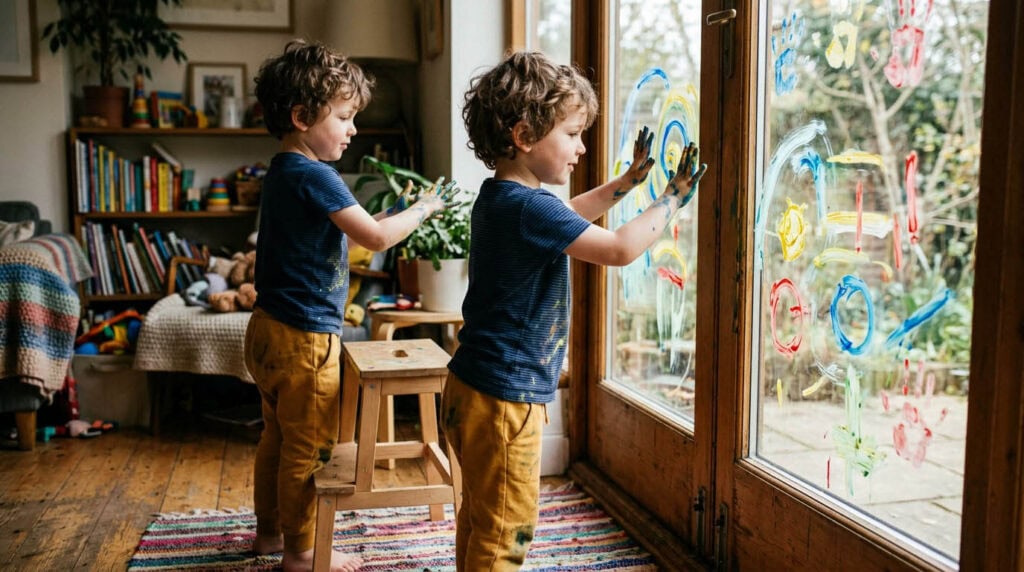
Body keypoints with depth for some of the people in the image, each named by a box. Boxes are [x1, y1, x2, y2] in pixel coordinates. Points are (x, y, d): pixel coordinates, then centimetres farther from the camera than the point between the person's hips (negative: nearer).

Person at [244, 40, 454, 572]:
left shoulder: (281, 172, 11)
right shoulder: (313, 176, -19)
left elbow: (351, 230, 16)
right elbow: (376, 237, -23)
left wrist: (396, 214, 7)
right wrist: (422, 209, -8)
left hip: (269, 329, 10)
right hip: (305, 337, -10)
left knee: (278, 436, 21)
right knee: (309, 448, 3)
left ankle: (269, 529, 35)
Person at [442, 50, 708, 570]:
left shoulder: (498, 197, 8)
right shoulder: (530, 208, -23)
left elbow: (568, 218, 26)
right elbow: (620, 249, -24)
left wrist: (628, 181, 22)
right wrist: (673, 196, -9)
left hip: (473, 387, 10)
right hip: (504, 397, -10)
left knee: (478, 518, 22)